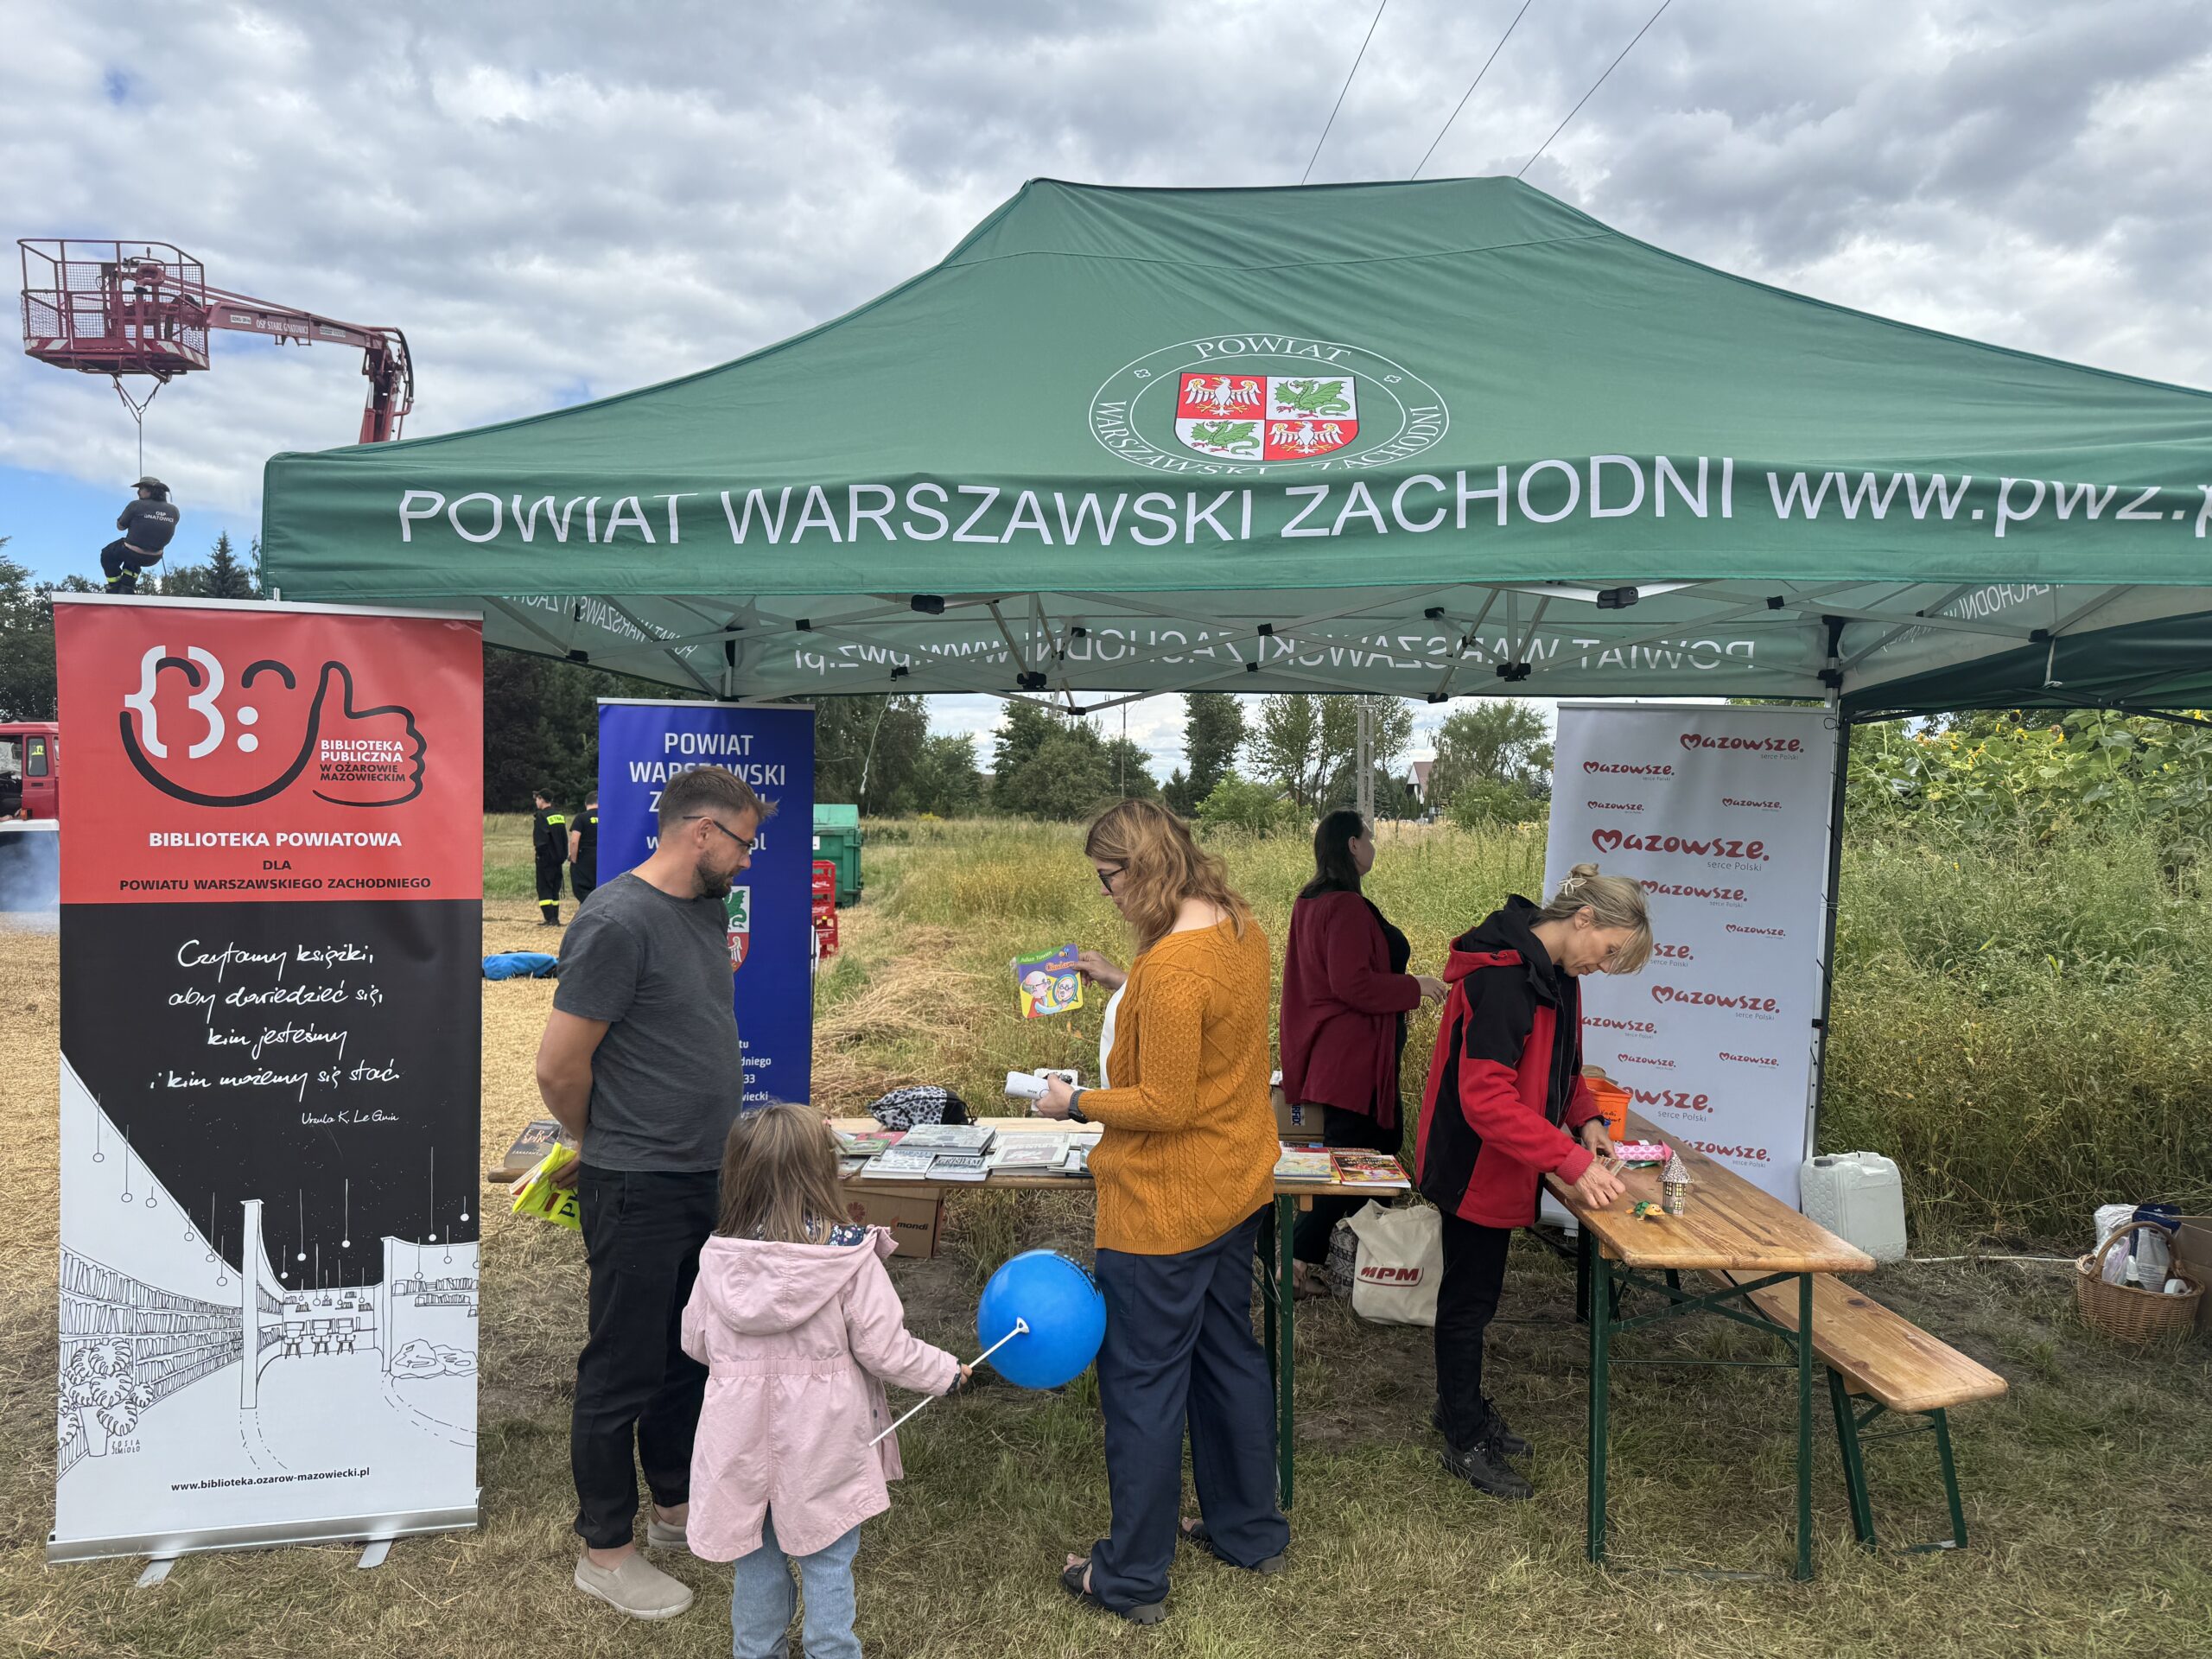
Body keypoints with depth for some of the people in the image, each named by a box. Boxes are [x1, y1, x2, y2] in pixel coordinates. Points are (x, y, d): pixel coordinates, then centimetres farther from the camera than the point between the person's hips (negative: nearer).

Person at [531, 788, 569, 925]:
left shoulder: (541, 816, -13)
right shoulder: (560, 816, 10)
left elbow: (540, 839, -21)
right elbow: (565, 838, 11)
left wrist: (537, 848, -4)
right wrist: (563, 855, 12)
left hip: (546, 858, -7)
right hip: (559, 857, 7)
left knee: (544, 888, -2)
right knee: (555, 888, 13)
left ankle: (549, 919, -8)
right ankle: (555, 918, 13)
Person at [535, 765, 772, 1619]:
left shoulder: (707, 909, 7)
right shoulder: (618, 921, -20)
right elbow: (559, 1069, -18)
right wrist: (611, 1149, -2)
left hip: (705, 1178, 8)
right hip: (639, 1189, -8)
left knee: (688, 1353, 21)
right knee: (624, 1370, 7)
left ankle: (676, 1506, 39)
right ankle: (604, 1550, 23)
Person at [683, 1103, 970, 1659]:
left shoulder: (719, 1257, -8)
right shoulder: (850, 1256, -19)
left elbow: (695, 1342, 5)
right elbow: (884, 1349, -14)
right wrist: (948, 1372, 3)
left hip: (743, 1439, 3)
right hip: (821, 1441, -3)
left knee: (756, 1555, 21)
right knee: (827, 1559, 13)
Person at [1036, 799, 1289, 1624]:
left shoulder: (1170, 968, -28)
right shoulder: (1243, 929, 1)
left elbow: (1164, 1107, -24)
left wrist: (1075, 1104, -12)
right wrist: (1125, 981, 17)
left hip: (1165, 1209, -9)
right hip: (1237, 1187, 10)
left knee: (1142, 1385, 6)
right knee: (1229, 1355, 22)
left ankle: (1132, 1578, 21)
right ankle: (1250, 1530, 38)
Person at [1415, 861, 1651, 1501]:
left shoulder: (1556, 974, 2)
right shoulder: (1499, 978, -28)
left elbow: (1559, 1065, 16)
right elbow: (1486, 1099, -32)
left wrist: (1586, 1119, -1)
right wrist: (1572, 1161, -33)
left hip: (1500, 1167, 9)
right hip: (1473, 1165, -9)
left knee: (1475, 1290, 22)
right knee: (1469, 1297, 6)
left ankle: (1461, 1403, 40)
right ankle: (1466, 1443, 21)